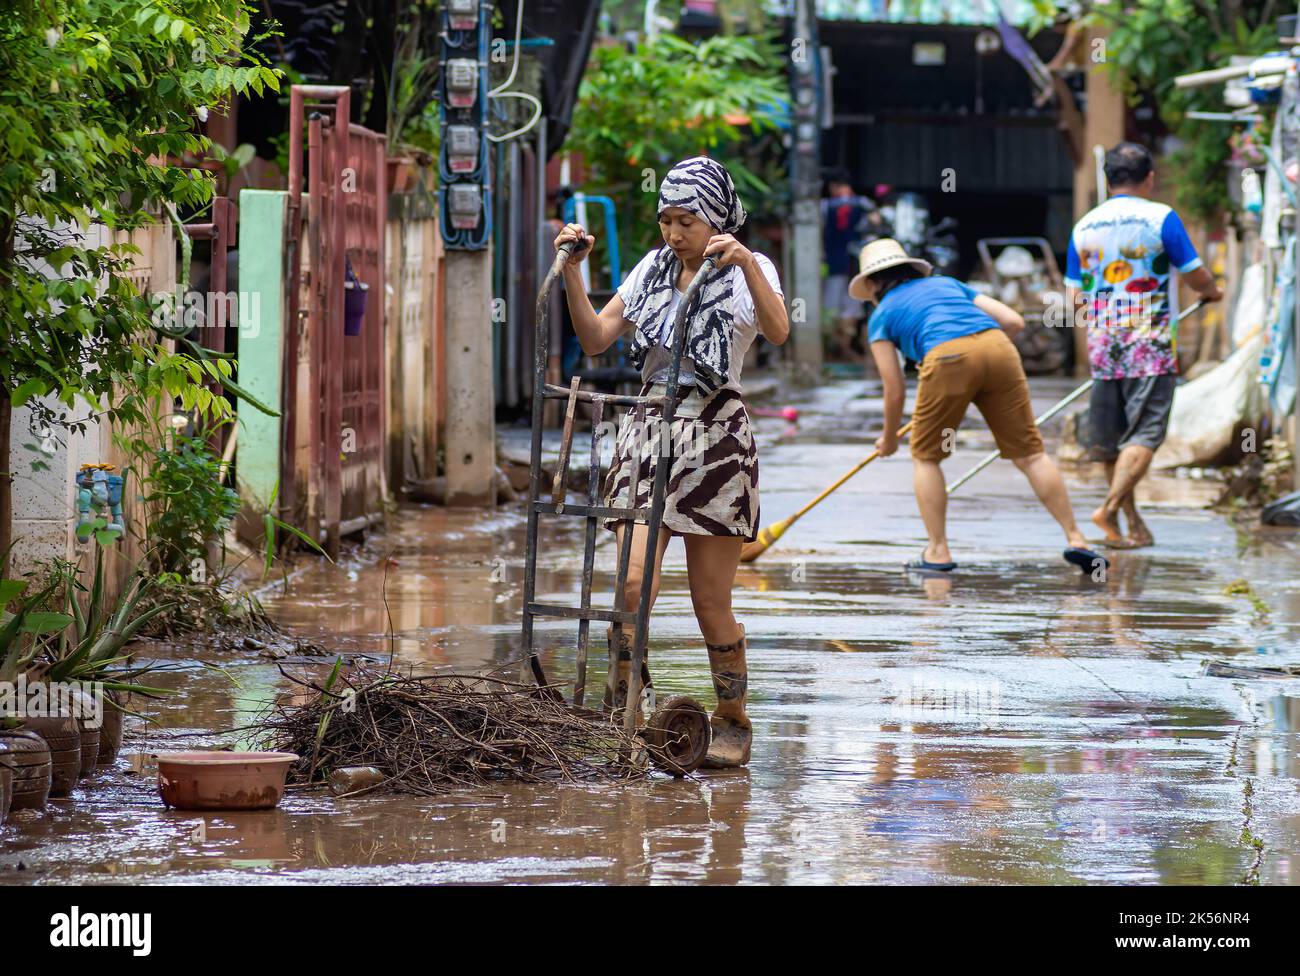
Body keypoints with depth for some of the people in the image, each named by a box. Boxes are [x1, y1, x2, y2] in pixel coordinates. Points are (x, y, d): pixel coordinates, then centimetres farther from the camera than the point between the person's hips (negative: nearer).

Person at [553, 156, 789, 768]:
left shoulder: (746, 272, -3)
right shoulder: (653, 269, 12)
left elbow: (778, 333, -24)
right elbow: (595, 338, 11)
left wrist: (747, 264, -36)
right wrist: (573, 270, 0)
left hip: (715, 441, -3)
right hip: (648, 434, 4)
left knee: (711, 602, 1)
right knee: (633, 582, -12)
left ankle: (732, 722, 18)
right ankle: (623, 712, 2)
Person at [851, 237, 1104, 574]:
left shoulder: (882, 316, 24)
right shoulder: (947, 283, 34)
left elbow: (895, 392, 20)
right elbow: (1014, 321, 25)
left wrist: (888, 439, 36)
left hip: (947, 358, -3)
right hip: (998, 348, 3)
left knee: (925, 456, 16)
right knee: (1030, 453, 9)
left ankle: (938, 552, 13)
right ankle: (1075, 539, 2)